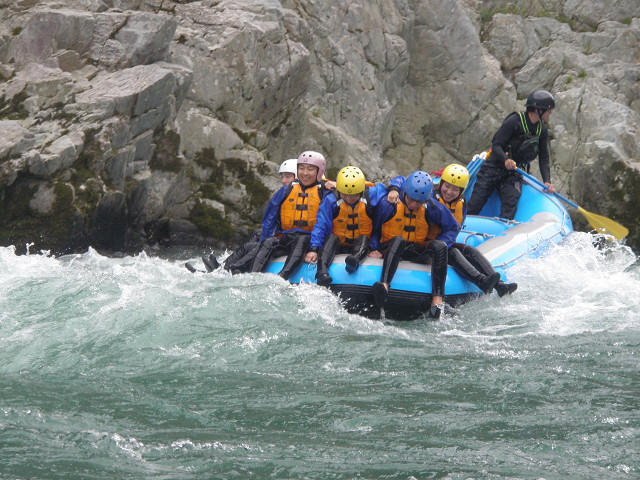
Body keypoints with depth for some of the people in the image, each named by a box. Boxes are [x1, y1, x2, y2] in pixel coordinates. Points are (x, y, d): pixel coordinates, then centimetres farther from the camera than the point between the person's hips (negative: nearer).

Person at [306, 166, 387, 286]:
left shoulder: (370, 196, -4)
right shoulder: (331, 200, -8)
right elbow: (320, 226, -13)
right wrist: (314, 249, -25)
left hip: (361, 245, 1)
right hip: (337, 245, -1)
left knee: (363, 238, -29)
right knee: (332, 238, -31)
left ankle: (355, 259, -61)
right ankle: (322, 270, -54)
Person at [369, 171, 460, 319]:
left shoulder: (432, 207, -4)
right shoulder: (387, 204, -10)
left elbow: (452, 227, 6)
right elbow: (373, 228, 3)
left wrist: (439, 248, -6)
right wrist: (374, 249, -9)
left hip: (417, 253, 3)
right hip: (390, 249, -3)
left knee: (440, 246, -28)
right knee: (399, 239, -38)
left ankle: (437, 301, -41)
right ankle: (384, 285, -60)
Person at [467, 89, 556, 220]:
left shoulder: (542, 130, 5)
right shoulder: (515, 121, -15)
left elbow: (544, 158, 8)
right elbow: (496, 146, -18)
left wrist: (547, 181, -7)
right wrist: (506, 160, -39)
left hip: (514, 173, 4)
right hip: (494, 166, -4)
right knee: (475, 205, -8)